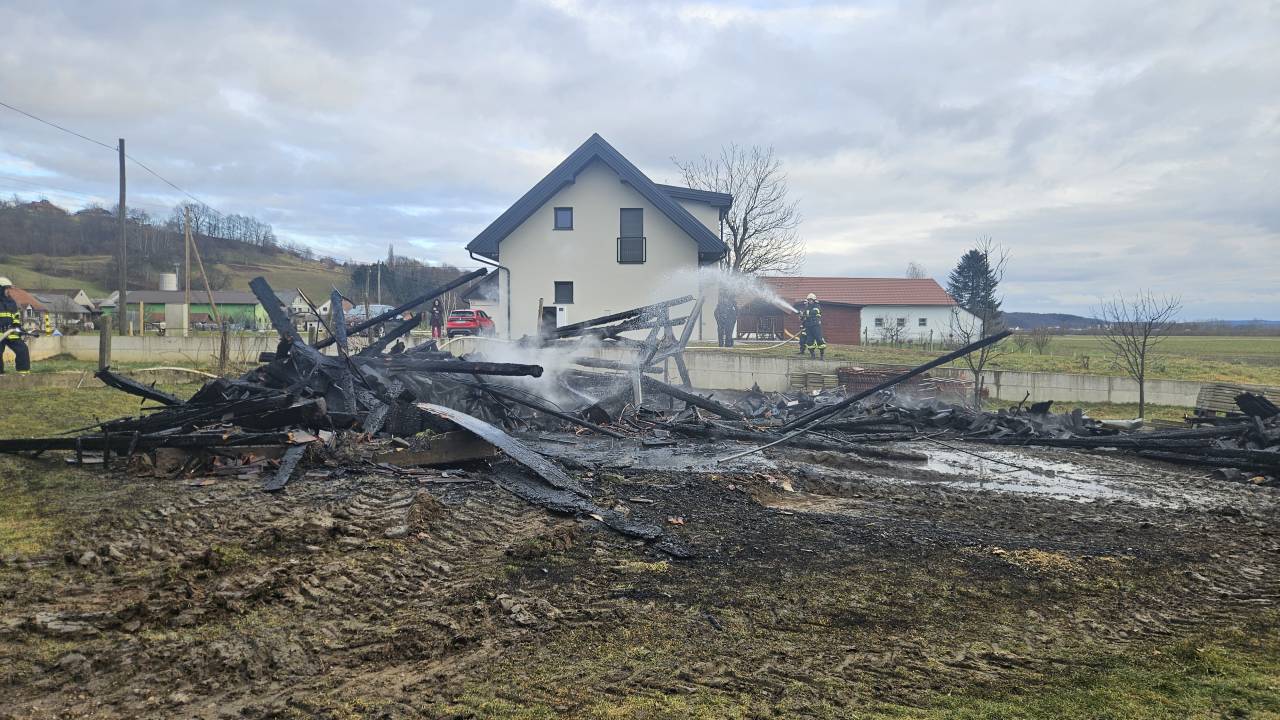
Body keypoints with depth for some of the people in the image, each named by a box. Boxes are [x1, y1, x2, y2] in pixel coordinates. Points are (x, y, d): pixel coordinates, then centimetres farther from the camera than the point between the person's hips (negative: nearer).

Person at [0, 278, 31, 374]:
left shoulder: (12, 302, 13)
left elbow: (17, 316, 20)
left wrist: (18, 326, 7)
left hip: (11, 333, 4)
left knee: (22, 350, -6)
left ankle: (24, 371, 0)